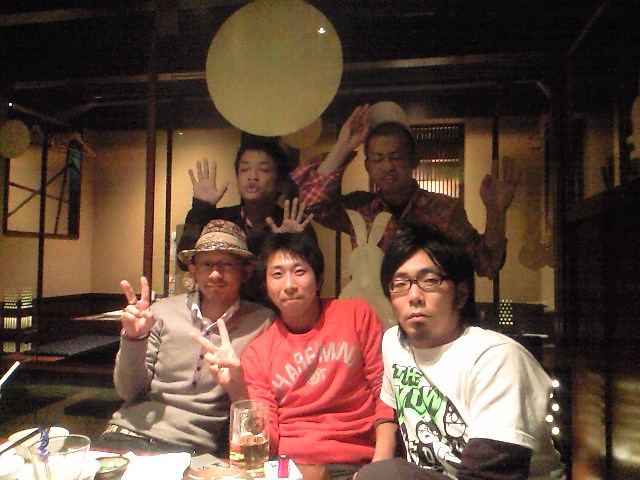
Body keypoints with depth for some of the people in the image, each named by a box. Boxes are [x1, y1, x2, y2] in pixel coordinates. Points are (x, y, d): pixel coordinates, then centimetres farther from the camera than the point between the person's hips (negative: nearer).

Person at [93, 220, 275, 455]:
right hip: (131, 432, 2)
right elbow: (129, 392, 6)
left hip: (196, 448, -1)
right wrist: (134, 338, -10)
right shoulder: (163, 312, 4)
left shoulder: (262, 323, -2)